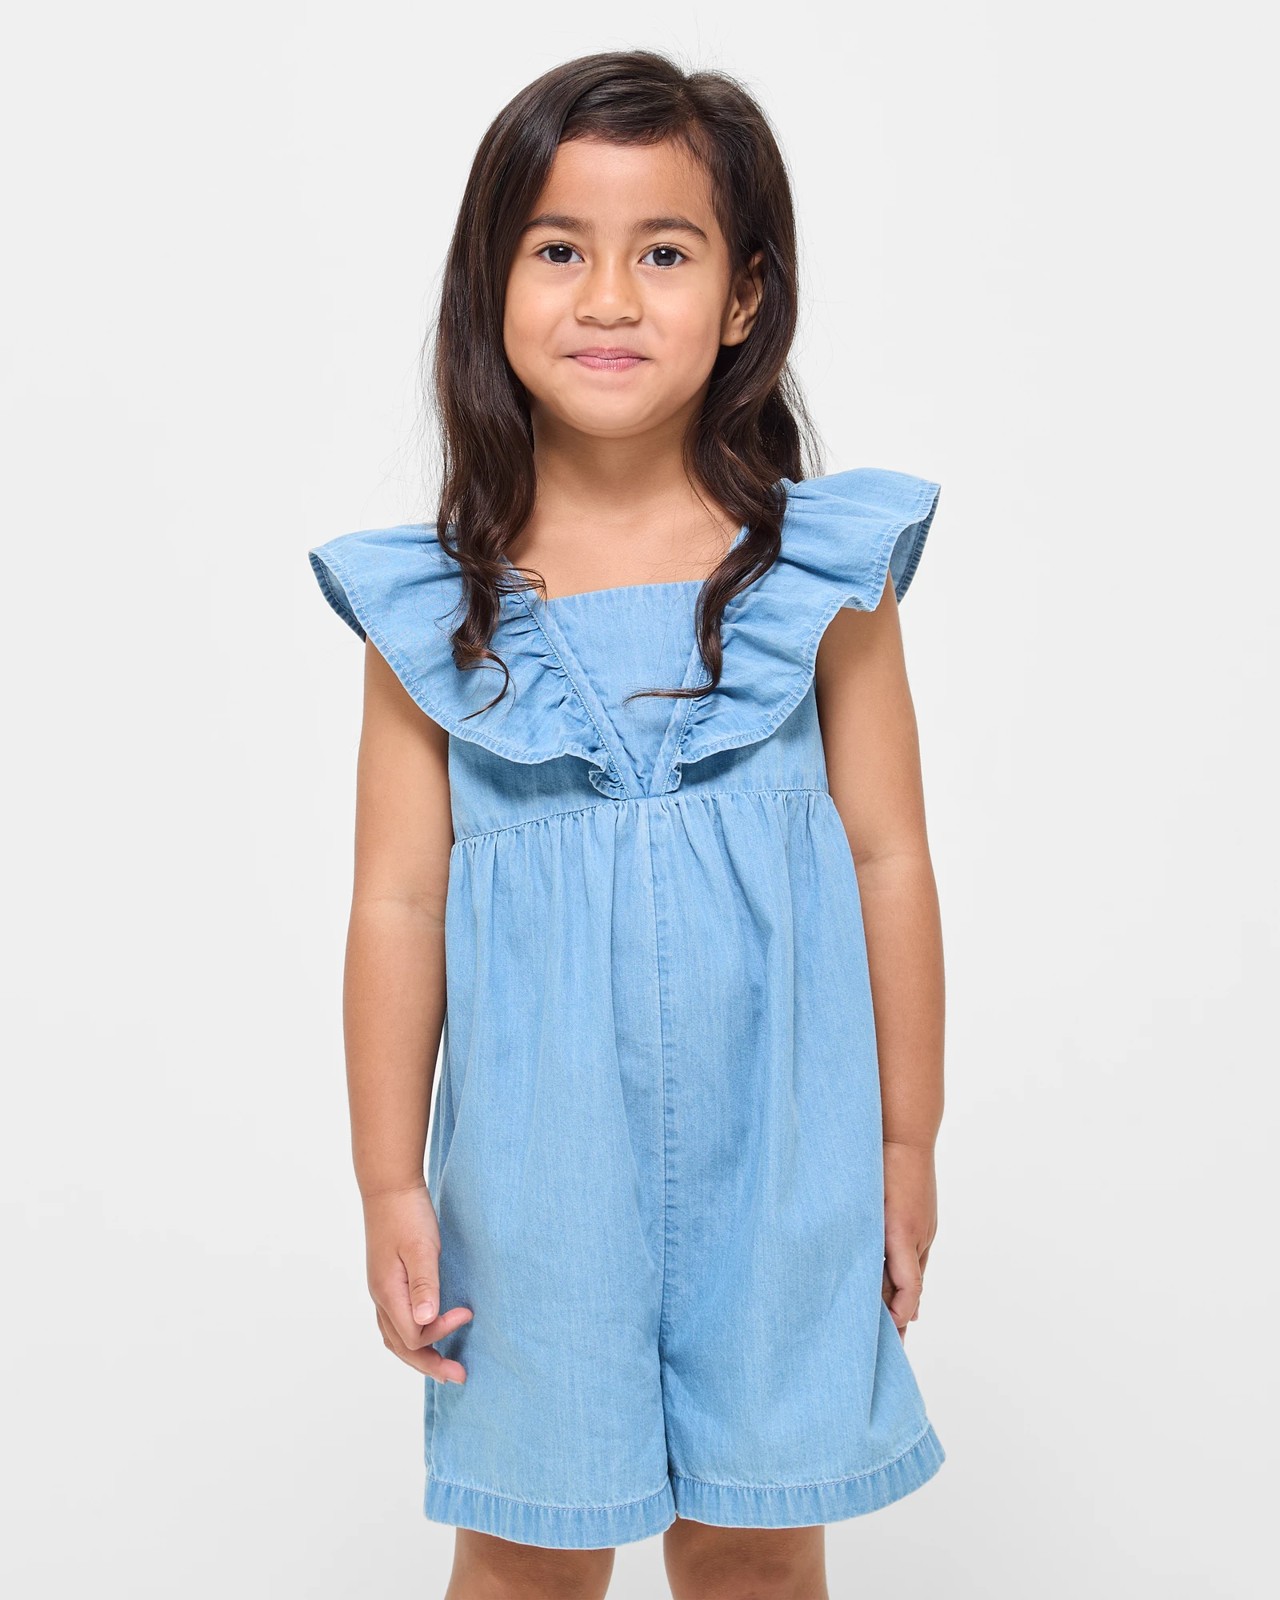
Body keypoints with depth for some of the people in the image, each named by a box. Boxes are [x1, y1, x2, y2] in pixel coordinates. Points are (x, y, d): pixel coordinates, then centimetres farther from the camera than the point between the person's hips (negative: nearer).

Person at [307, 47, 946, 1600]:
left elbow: (889, 859, 1)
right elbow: (397, 903, -1)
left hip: (779, 1149, 1)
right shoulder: (433, 603, -5)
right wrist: (391, 1186, 2)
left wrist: (907, 1141, 5)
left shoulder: (824, 567, -4)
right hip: (538, 1159, 0)